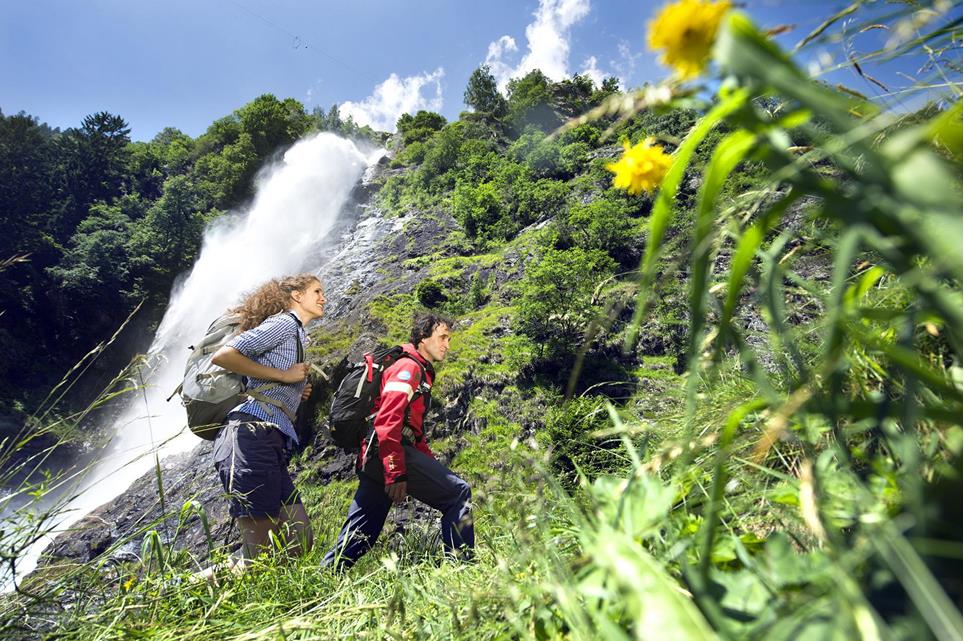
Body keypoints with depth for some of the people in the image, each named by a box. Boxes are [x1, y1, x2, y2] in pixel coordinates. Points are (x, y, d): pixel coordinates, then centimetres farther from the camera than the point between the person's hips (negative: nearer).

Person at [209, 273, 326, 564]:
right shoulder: (285, 322, 0)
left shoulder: (296, 334, 27)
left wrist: (297, 392, 14)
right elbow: (222, 356, -11)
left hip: (271, 444, 10)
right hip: (252, 435, -9)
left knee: (298, 543, 5)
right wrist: (283, 375, -7)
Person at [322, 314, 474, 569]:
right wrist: (396, 473, -23)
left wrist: (433, 466, 20)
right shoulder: (409, 367, -4)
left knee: (360, 534, 14)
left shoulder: (421, 374, 28)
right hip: (388, 455, -10)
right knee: (458, 493, -11)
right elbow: (387, 421, -18)